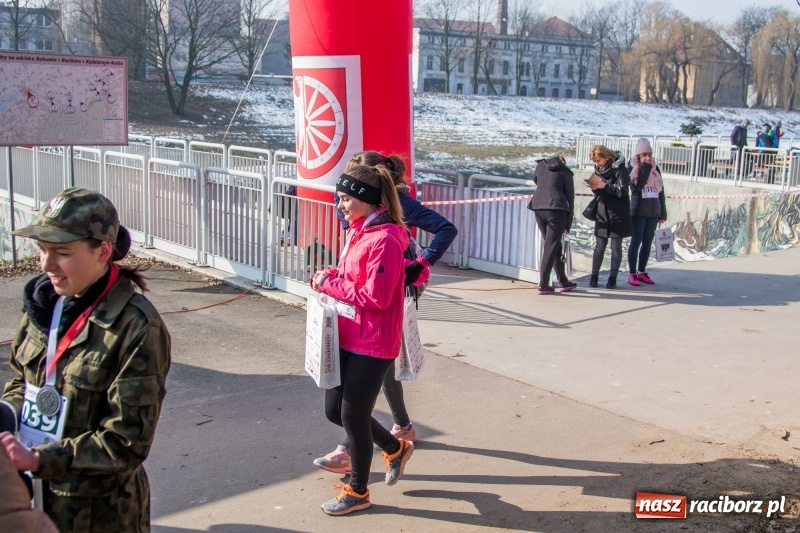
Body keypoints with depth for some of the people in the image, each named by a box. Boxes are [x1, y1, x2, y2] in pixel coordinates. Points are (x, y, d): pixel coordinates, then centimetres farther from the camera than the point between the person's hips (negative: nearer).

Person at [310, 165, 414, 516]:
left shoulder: (385, 240, -21)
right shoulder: (358, 231, 9)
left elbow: (376, 296, -24)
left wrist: (330, 284, -16)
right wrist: (330, 277, -1)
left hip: (372, 345, -9)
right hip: (348, 338, 10)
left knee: (353, 415, 3)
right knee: (334, 410, 16)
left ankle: (357, 492, 25)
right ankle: (396, 449, 37)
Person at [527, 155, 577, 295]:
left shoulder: (541, 166, 18)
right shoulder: (565, 172, 11)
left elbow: (535, 180, 38)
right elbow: (570, 196, 9)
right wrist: (568, 224, 12)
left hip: (538, 208, 4)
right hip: (557, 209, -4)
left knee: (552, 245, 14)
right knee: (551, 246, -2)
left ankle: (563, 281, 21)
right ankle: (543, 285, -8)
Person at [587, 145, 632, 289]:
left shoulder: (619, 169, -9)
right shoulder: (599, 170, 9)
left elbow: (622, 190, -15)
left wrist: (605, 186, -25)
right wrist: (594, 188, -7)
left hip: (617, 214, -5)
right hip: (602, 213, 5)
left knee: (616, 247, 3)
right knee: (599, 246, 6)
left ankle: (613, 278, 9)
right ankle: (594, 276, 11)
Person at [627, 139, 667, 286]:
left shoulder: (655, 168, 11)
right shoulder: (632, 168, -3)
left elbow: (661, 191, 13)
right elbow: (637, 186, -20)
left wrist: (663, 213, 11)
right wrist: (646, 168, -16)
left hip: (653, 211, 5)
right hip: (638, 211, -5)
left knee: (648, 243, 8)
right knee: (636, 242, -3)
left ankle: (641, 272, 16)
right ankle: (632, 274, 3)